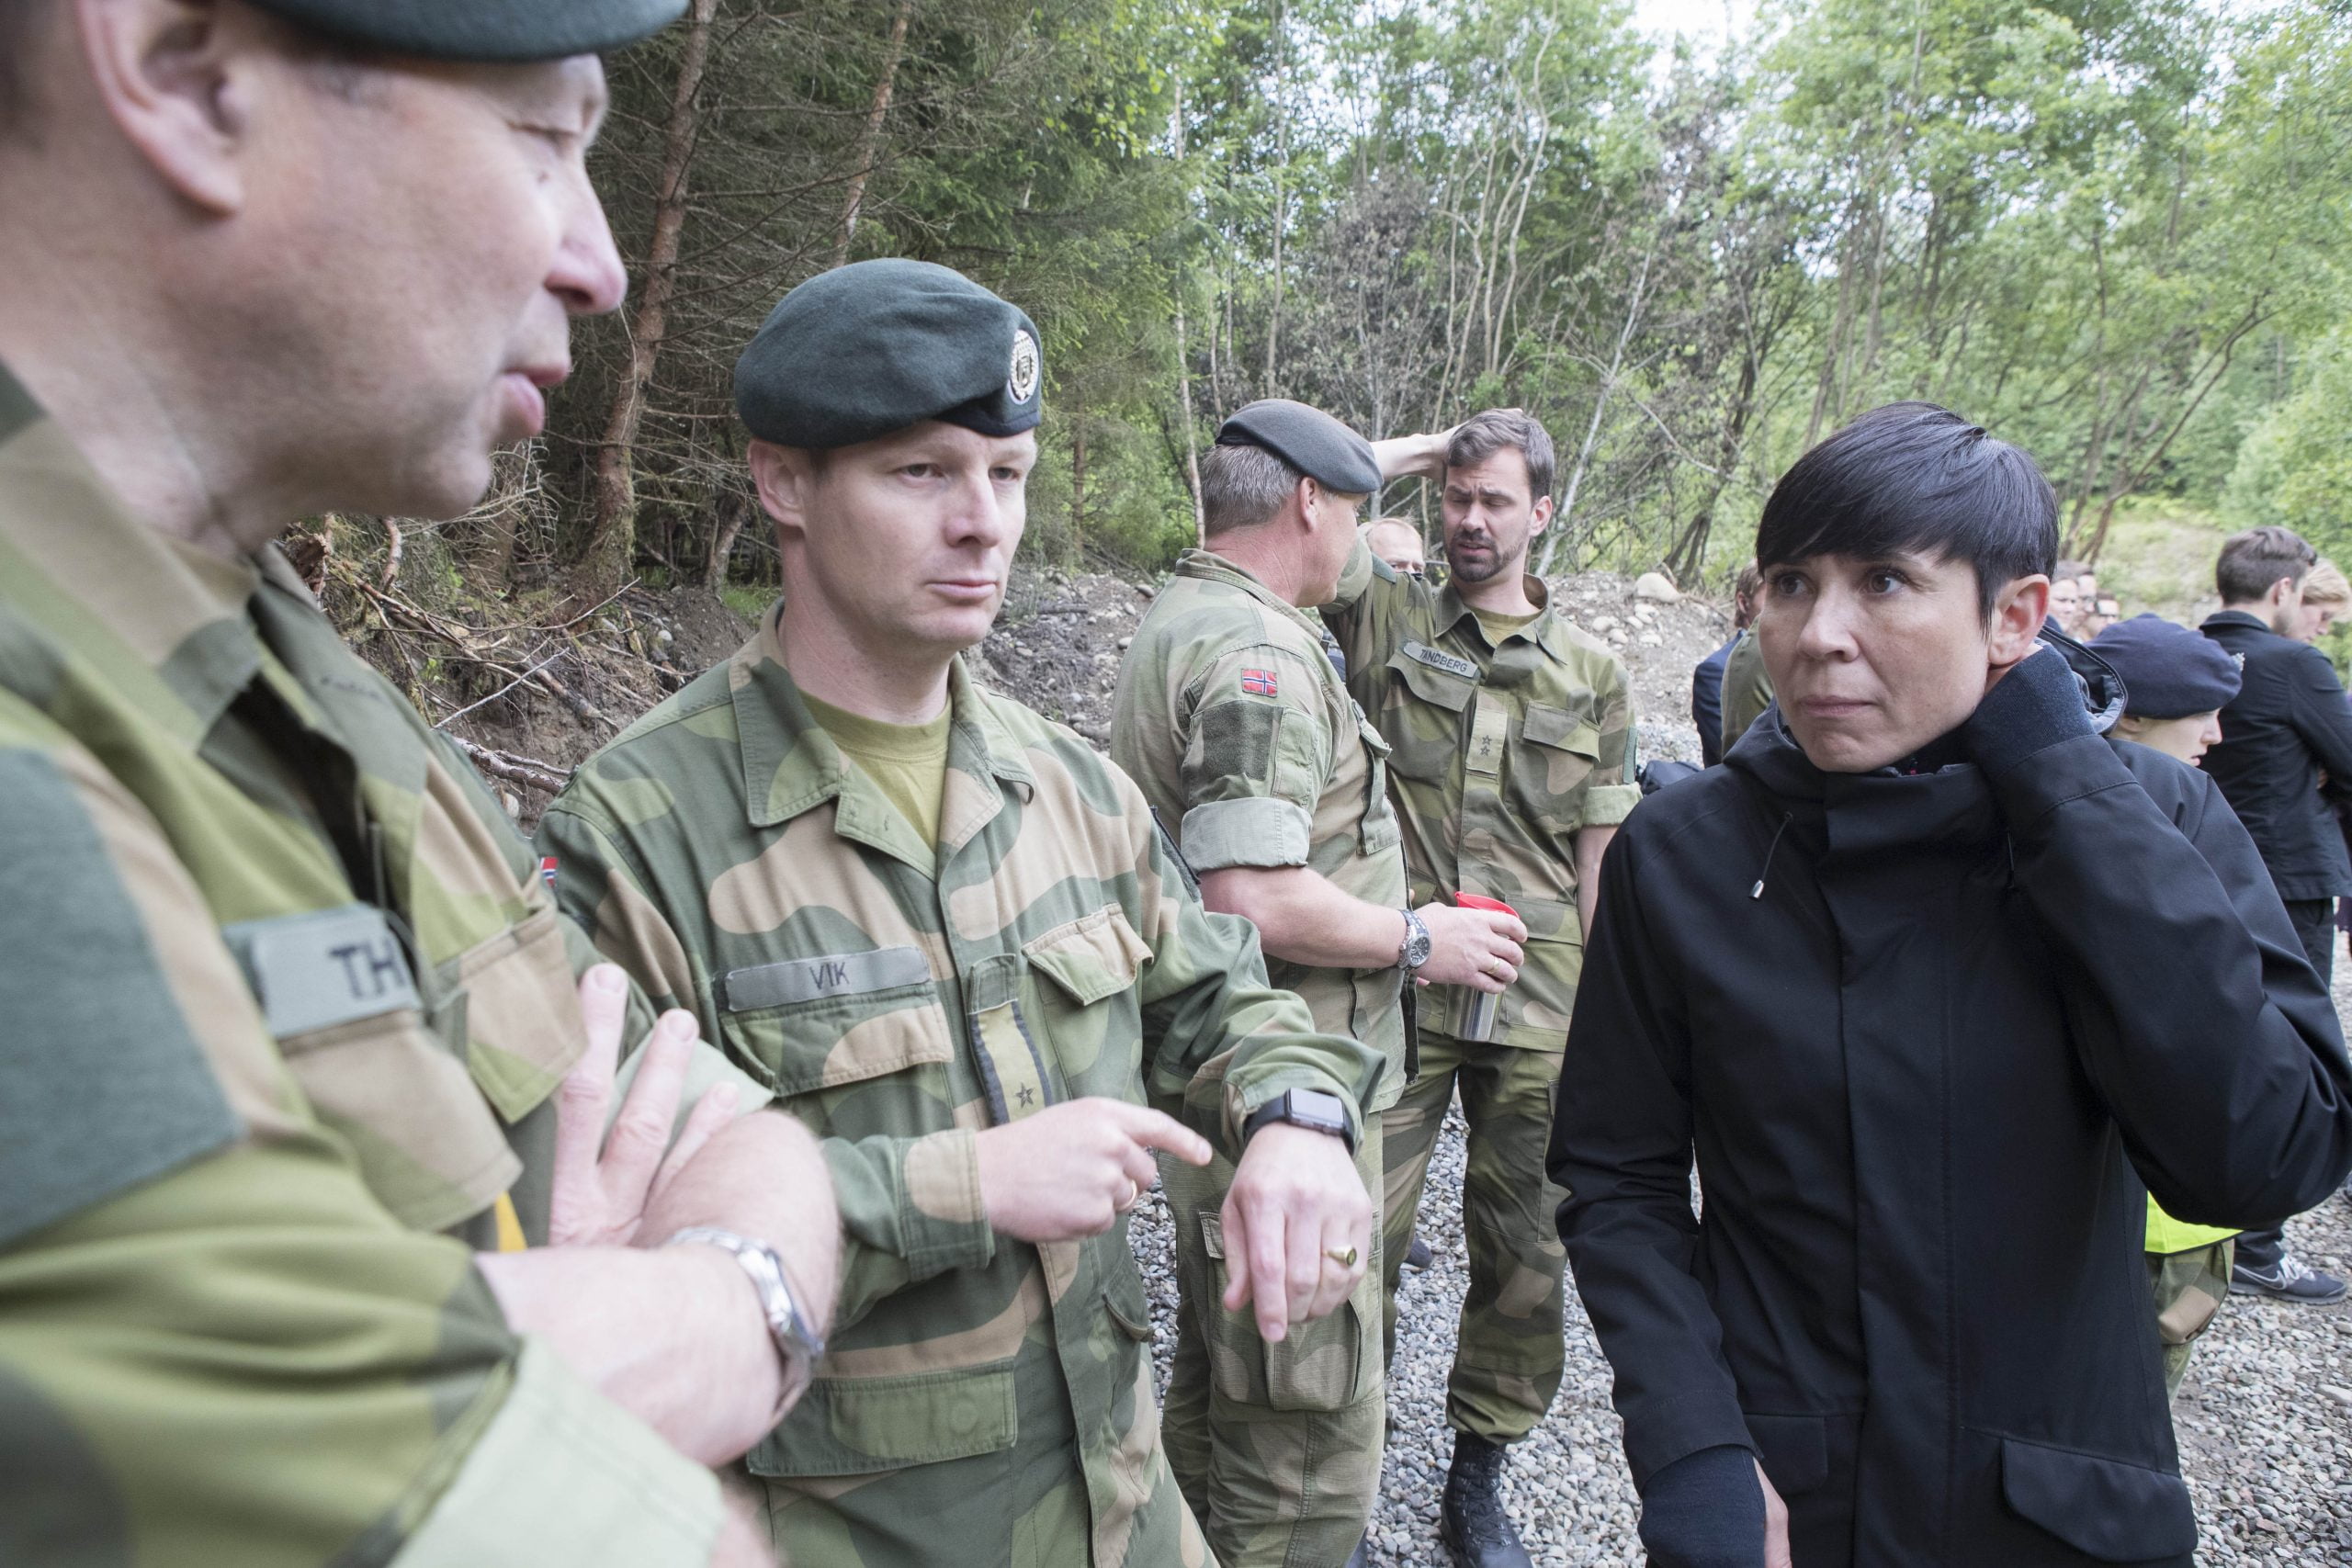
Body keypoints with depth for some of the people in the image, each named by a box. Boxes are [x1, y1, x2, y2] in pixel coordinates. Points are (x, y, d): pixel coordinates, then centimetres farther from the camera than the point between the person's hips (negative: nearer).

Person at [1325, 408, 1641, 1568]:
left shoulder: (1594, 677, 8)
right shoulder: (1389, 619, 4)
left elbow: (1600, 860, 8)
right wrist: (1417, 450, 3)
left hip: (1537, 1003, 2)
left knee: (1524, 1248, 11)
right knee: (1364, 1228, 2)